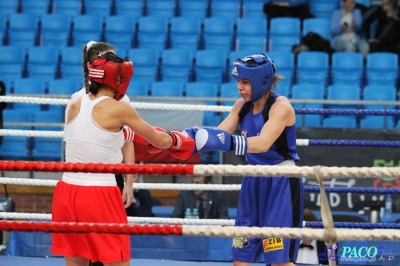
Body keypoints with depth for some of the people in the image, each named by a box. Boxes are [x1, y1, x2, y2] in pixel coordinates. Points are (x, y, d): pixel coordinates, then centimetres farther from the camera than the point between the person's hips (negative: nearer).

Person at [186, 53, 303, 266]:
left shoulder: (280, 105, -15)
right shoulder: (242, 106, 6)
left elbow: (263, 143, -30)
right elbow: (218, 134, -4)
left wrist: (229, 142, -44)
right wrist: (196, 136, -24)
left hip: (281, 183, -8)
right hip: (254, 181, 8)